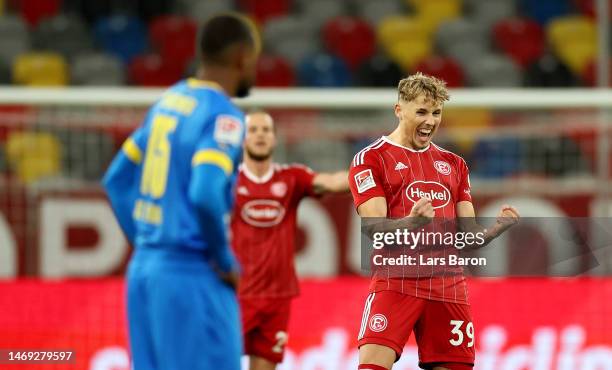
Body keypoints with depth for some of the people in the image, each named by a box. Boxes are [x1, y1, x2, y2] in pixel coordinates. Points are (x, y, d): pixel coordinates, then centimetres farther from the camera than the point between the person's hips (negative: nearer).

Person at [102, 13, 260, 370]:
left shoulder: (169, 100, 12)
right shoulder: (224, 116, -12)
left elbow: (118, 179, 17)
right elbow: (205, 195, -25)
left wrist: (145, 243, 17)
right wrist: (226, 261, -12)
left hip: (144, 268, 8)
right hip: (192, 276, -8)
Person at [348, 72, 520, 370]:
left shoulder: (454, 164, 19)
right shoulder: (370, 159, 2)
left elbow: (469, 236, 14)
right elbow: (375, 228, -10)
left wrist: (498, 227, -9)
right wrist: (412, 221, -31)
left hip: (447, 286, 5)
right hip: (396, 283, -5)